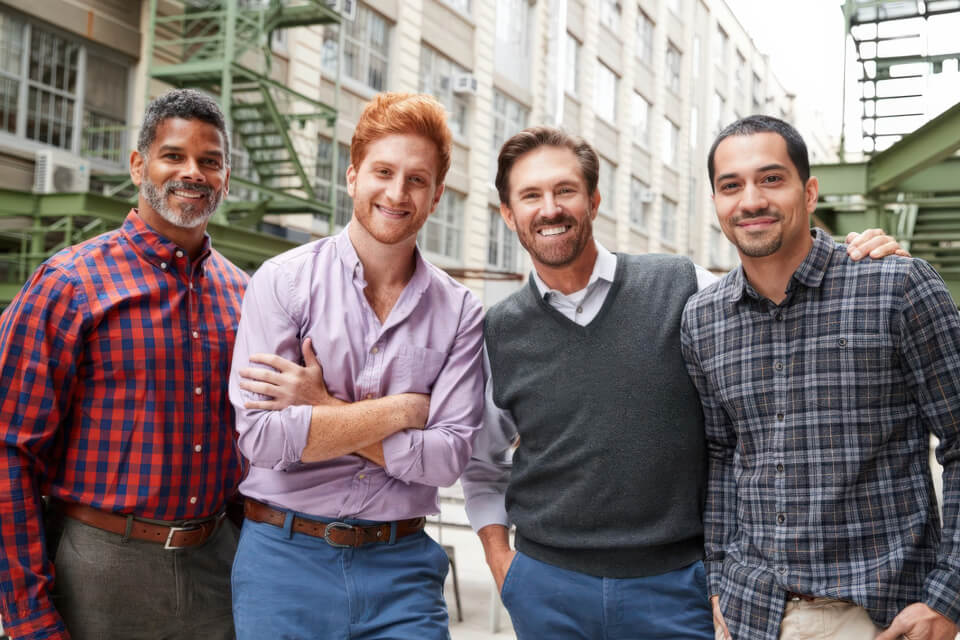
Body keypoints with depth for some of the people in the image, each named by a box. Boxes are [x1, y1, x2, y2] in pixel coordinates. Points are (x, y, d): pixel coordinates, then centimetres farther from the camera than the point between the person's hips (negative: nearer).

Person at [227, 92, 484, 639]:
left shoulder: (459, 312, 0)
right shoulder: (283, 281, -5)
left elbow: (447, 459, -9)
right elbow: (262, 438, -14)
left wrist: (324, 410, -13)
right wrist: (402, 409, -11)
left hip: (401, 569, 1)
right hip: (286, 559, -1)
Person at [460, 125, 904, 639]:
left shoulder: (682, 290, -2)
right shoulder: (498, 332, 3)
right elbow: (481, 465, 14)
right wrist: (500, 561, 5)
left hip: (676, 584, -1)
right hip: (547, 588, 2)